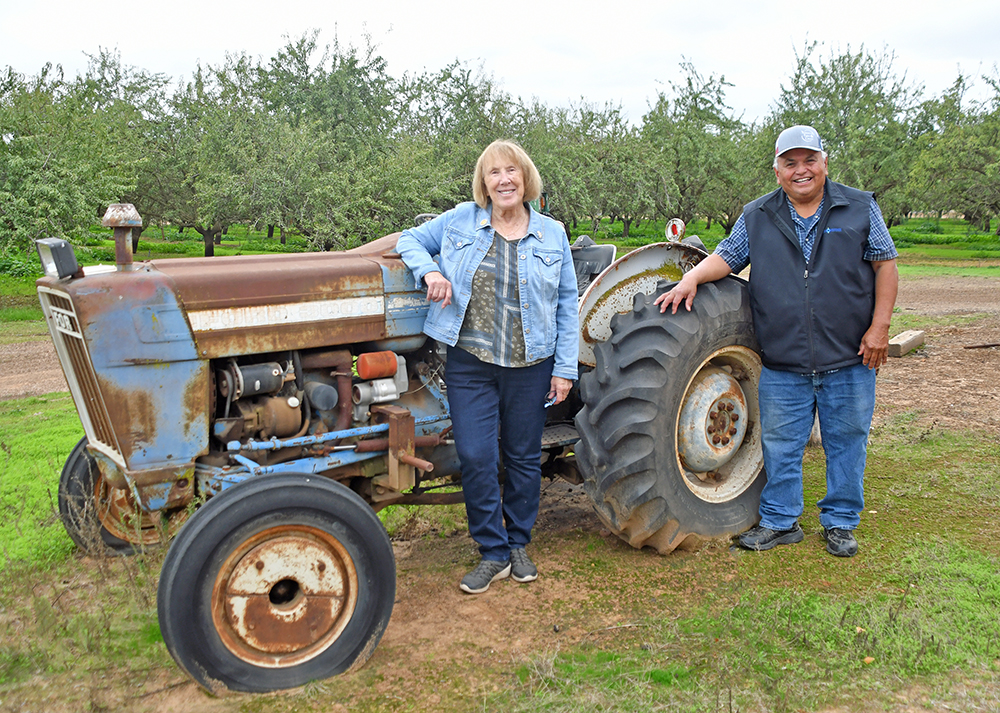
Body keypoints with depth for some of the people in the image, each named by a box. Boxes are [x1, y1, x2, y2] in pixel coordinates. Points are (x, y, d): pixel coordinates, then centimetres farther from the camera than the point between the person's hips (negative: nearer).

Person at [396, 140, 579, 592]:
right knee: (475, 457, -4)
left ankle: (518, 545, 29)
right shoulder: (461, 221, 3)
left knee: (523, 456, 10)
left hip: (529, 365, 1)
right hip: (470, 362, 0)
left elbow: (567, 305, 6)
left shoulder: (551, 235, 4)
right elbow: (410, 239, 12)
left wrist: (566, 368, 1)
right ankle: (493, 553, 12)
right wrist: (429, 269, -11)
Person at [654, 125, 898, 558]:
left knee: (846, 441, 10)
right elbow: (726, 257, 8)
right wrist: (692, 278, -13)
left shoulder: (859, 209, 2)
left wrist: (880, 325, -5)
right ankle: (779, 522, 25)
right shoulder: (757, 217, 7)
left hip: (850, 359, -1)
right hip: (782, 363, 1)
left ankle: (840, 522, 27)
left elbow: (884, 265, 3)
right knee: (779, 444, 9)